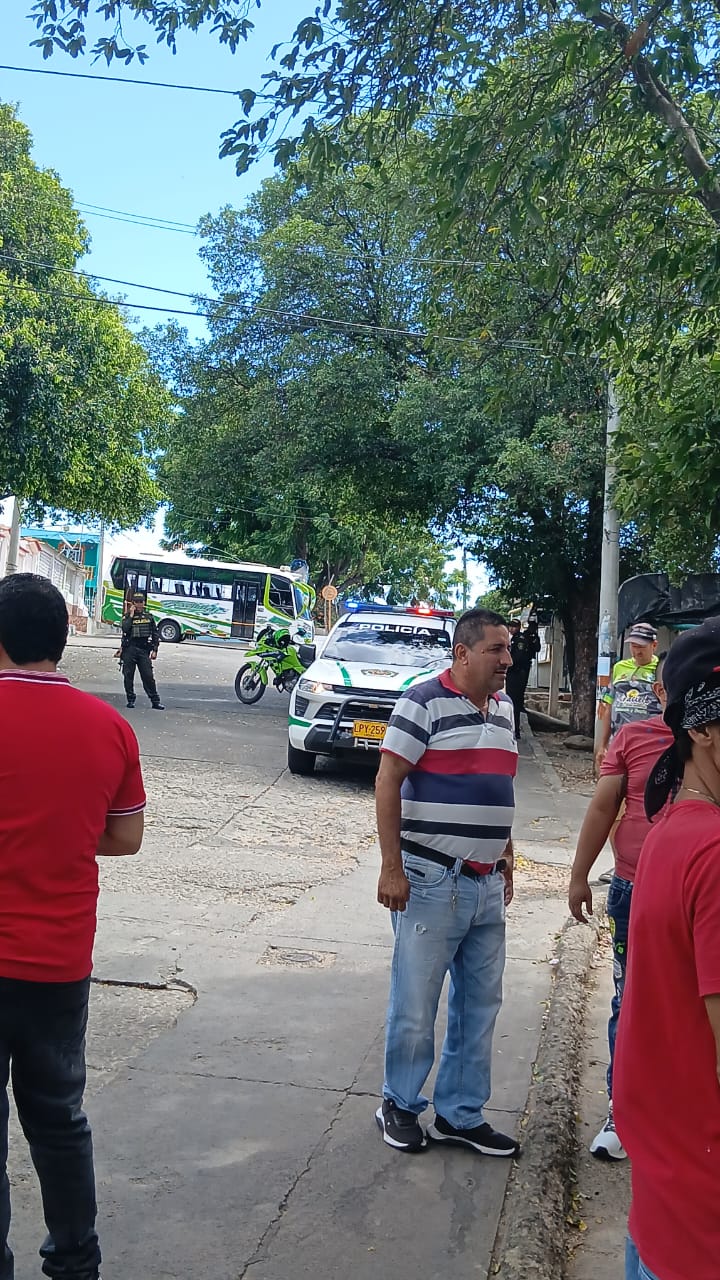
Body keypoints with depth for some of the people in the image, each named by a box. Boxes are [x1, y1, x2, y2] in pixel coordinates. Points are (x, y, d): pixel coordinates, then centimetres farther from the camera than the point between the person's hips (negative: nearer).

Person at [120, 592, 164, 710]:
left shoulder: (149, 617, 10)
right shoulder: (127, 616, 4)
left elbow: (155, 634, 12)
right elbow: (124, 629, -15)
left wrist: (154, 650, 4)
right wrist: (131, 615, -10)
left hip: (144, 650, 0)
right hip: (129, 649, 0)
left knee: (148, 676, -4)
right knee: (128, 676, 4)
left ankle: (155, 701, -2)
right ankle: (131, 700, 16)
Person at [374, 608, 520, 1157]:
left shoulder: (504, 706, 11)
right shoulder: (425, 701, -12)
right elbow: (388, 782, -14)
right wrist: (391, 868, -17)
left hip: (488, 885, 7)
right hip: (432, 882, -7)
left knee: (480, 1004, 14)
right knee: (415, 1005, 5)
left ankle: (461, 1114, 29)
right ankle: (401, 1104, 26)